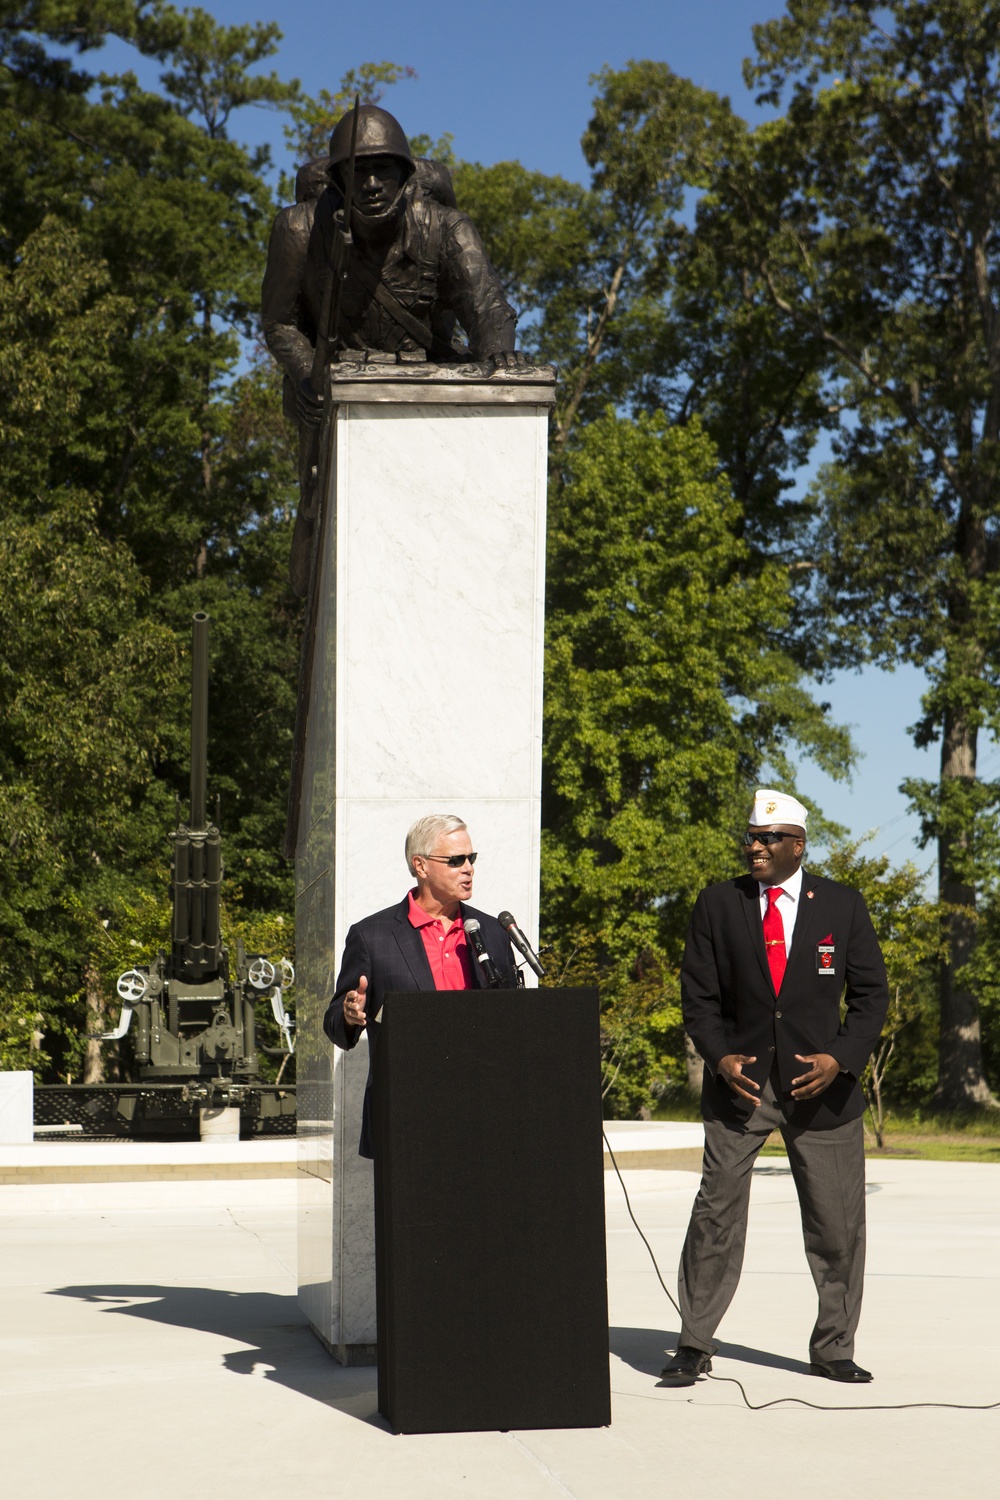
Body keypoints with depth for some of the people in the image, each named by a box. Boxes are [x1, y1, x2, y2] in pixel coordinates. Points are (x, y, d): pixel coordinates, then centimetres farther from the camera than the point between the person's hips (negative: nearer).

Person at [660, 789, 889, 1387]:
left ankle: (834, 1349, 18)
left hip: (820, 1084, 0)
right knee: (716, 1214, -3)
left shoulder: (843, 905, 2)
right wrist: (720, 1057, -11)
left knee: (838, 1224, 4)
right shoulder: (718, 904, 3)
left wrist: (841, 1058, -10)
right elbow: (698, 995, 5)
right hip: (740, 1082, 0)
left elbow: (872, 993, 4)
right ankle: (694, 1347, 7)